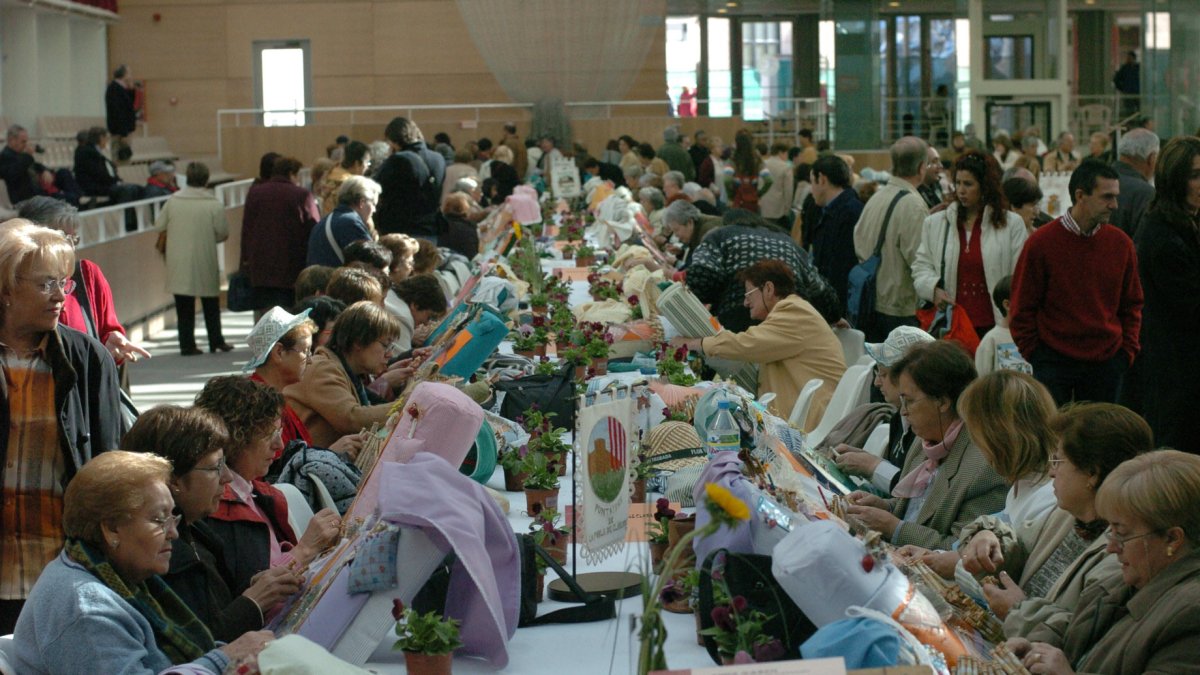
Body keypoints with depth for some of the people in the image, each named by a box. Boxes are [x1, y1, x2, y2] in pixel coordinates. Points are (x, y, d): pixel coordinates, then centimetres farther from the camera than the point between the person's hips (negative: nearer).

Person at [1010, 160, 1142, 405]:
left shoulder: (1121, 243, 3)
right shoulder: (1041, 242, -6)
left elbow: (1132, 304, 13)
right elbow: (1023, 308, 0)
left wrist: (1127, 351, 5)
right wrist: (1034, 357, -3)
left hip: (1107, 364, 3)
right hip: (1052, 362, -3)